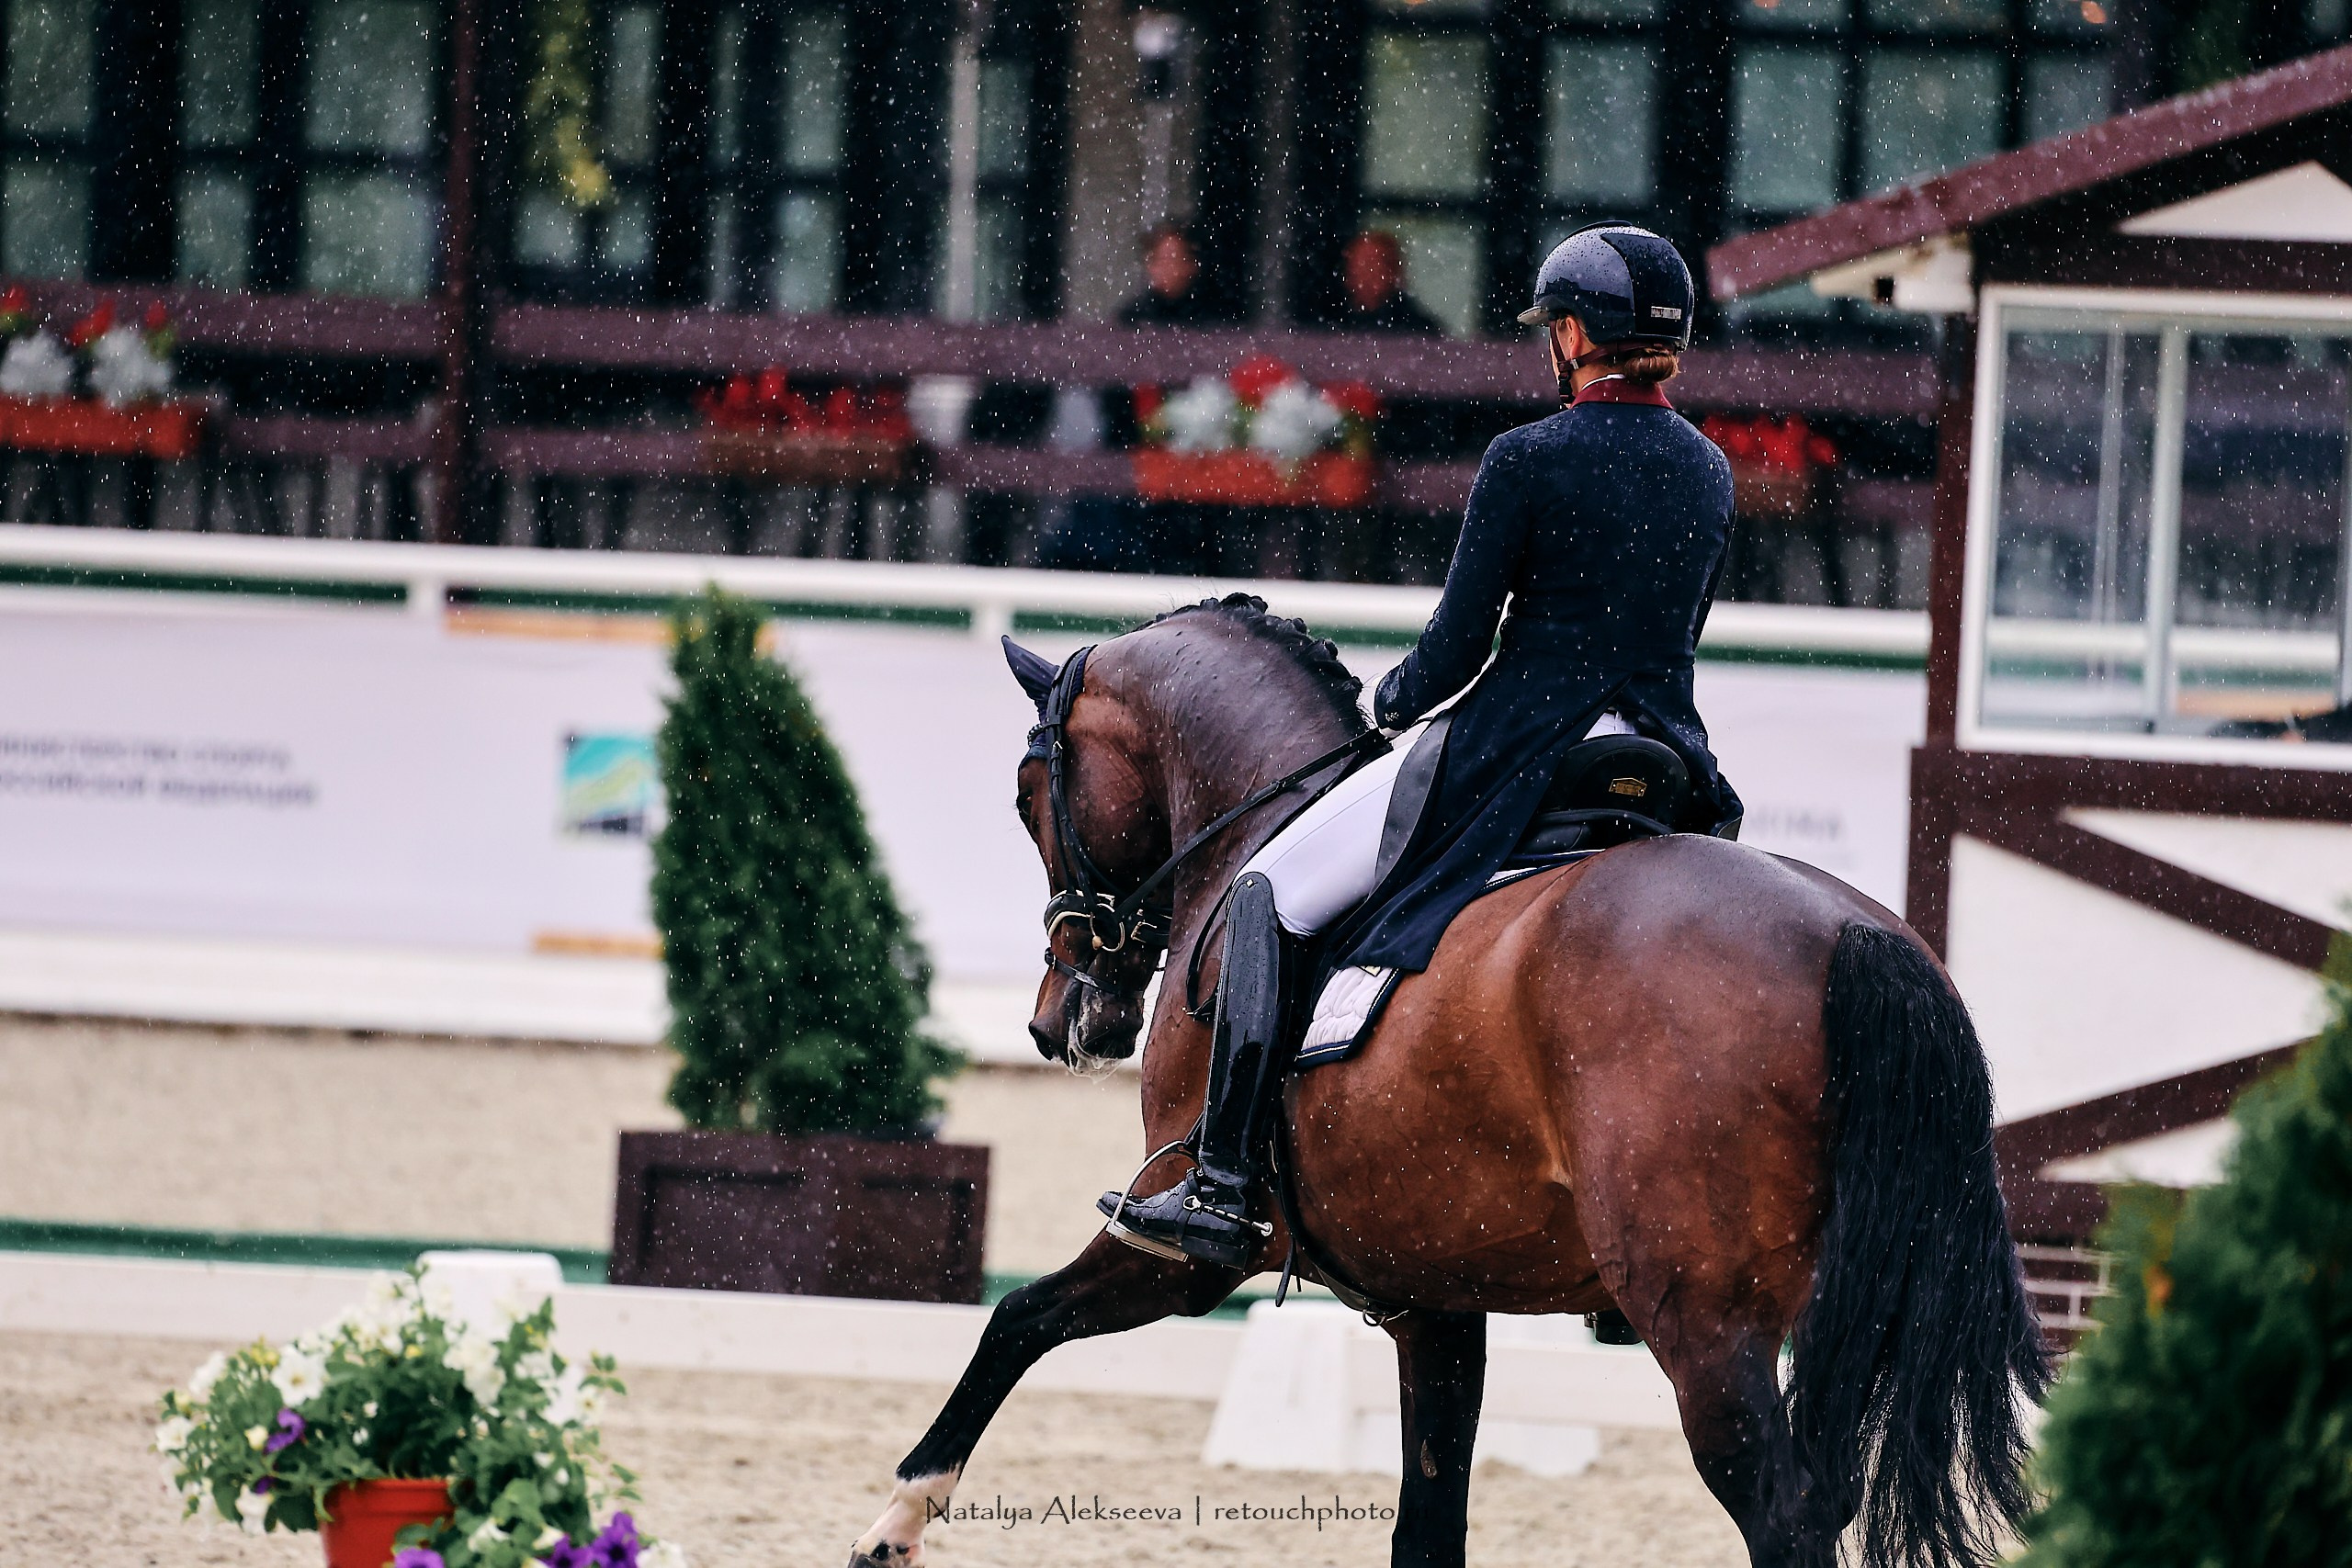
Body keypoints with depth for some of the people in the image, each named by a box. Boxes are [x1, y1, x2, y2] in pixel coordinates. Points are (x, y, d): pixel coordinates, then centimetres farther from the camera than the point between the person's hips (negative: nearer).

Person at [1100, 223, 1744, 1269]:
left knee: (1267, 896, 5)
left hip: (1511, 754, -6)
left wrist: (1395, 700, 11)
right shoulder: (1710, 474, 7)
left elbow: (1457, 646, -9)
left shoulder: (1528, 461, -12)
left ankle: (1222, 1192, -3)